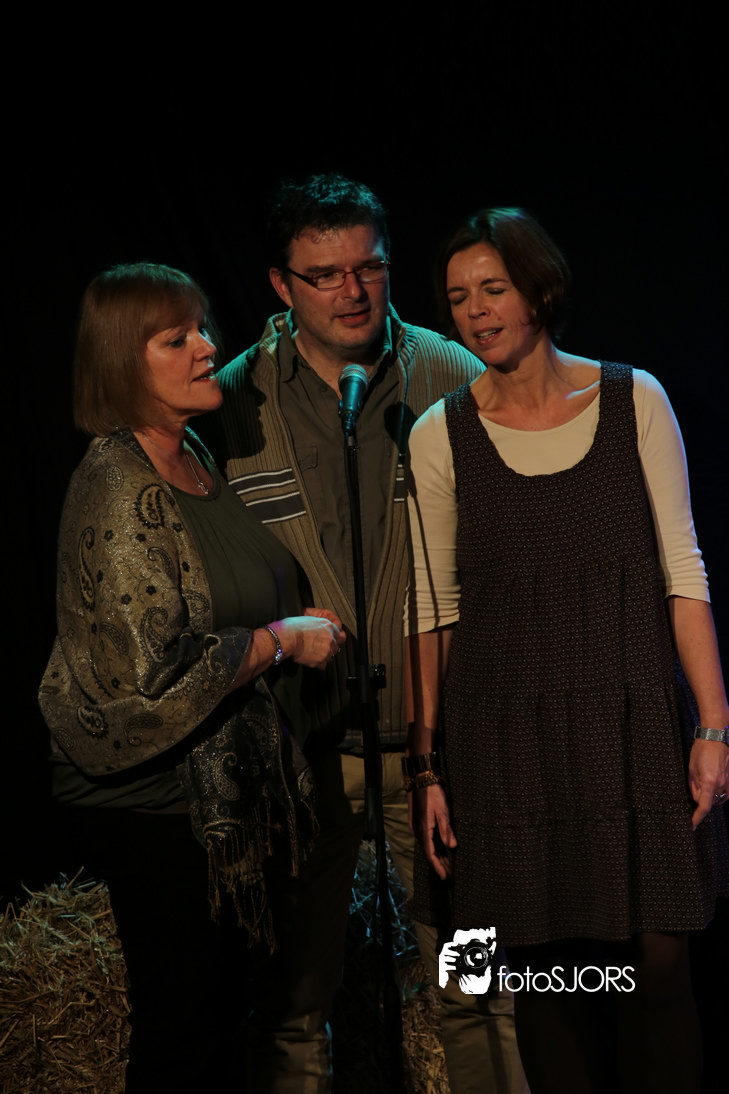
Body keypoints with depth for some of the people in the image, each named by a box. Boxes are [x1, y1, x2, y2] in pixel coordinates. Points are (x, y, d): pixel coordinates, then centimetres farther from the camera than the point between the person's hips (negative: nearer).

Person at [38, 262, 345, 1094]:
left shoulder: (192, 459, 9)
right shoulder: (118, 489, -20)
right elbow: (153, 669, -25)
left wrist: (292, 623, 13)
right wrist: (282, 641, -16)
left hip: (220, 793, 9)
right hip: (151, 804, -9)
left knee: (218, 1009, 18)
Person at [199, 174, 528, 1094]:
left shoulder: (454, 381, -2)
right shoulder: (232, 402, -2)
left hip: (436, 731, 0)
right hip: (298, 741, 0)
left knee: (477, 983, 9)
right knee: (295, 996, 11)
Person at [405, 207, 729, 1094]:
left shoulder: (634, 401, 1)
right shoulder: (440, 437, 1)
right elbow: (432, 611, 4)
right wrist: (428, 768, 1)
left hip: (632, 725, 0)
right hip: (505, 738, 0)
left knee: (656, 962, -1)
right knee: (546, 972, 4)